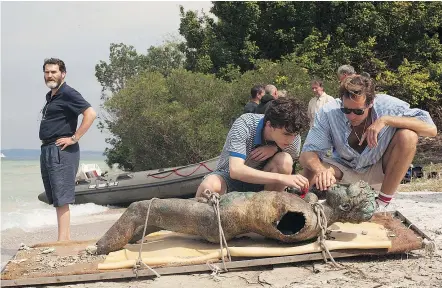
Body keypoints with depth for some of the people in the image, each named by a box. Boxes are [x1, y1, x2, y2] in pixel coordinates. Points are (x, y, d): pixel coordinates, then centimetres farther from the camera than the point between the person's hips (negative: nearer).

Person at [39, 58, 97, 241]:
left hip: (61, 151, -10)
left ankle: (62, 241, -11)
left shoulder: (68, 94, -10)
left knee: (61, 199, -11)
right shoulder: (50, 96, 18)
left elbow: (90, 114, -21)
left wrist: (74, 138, -20)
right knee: (56, 199, 11)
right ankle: (67, 238, 16)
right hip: (47, 150, 10)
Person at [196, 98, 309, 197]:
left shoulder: (292, 135, -17)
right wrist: (281, 178, -48)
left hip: (259, 180, 4)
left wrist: (275, 148, -22)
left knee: (285, 161, -27)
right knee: (209, 185, -39)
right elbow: (235, 170, -38)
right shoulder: (244, 124, -28)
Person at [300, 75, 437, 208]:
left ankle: (381, 203, -14)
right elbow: (308, 153, -25)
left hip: (380, 172, 1)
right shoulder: (329, 112, -23)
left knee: (408, 136, -28)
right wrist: (321, 170, -49)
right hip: (346, 171, 0)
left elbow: (431, 129, -29)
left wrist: (385, 120, -37)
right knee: (312, 171, -31)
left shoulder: (386, 106, -24)